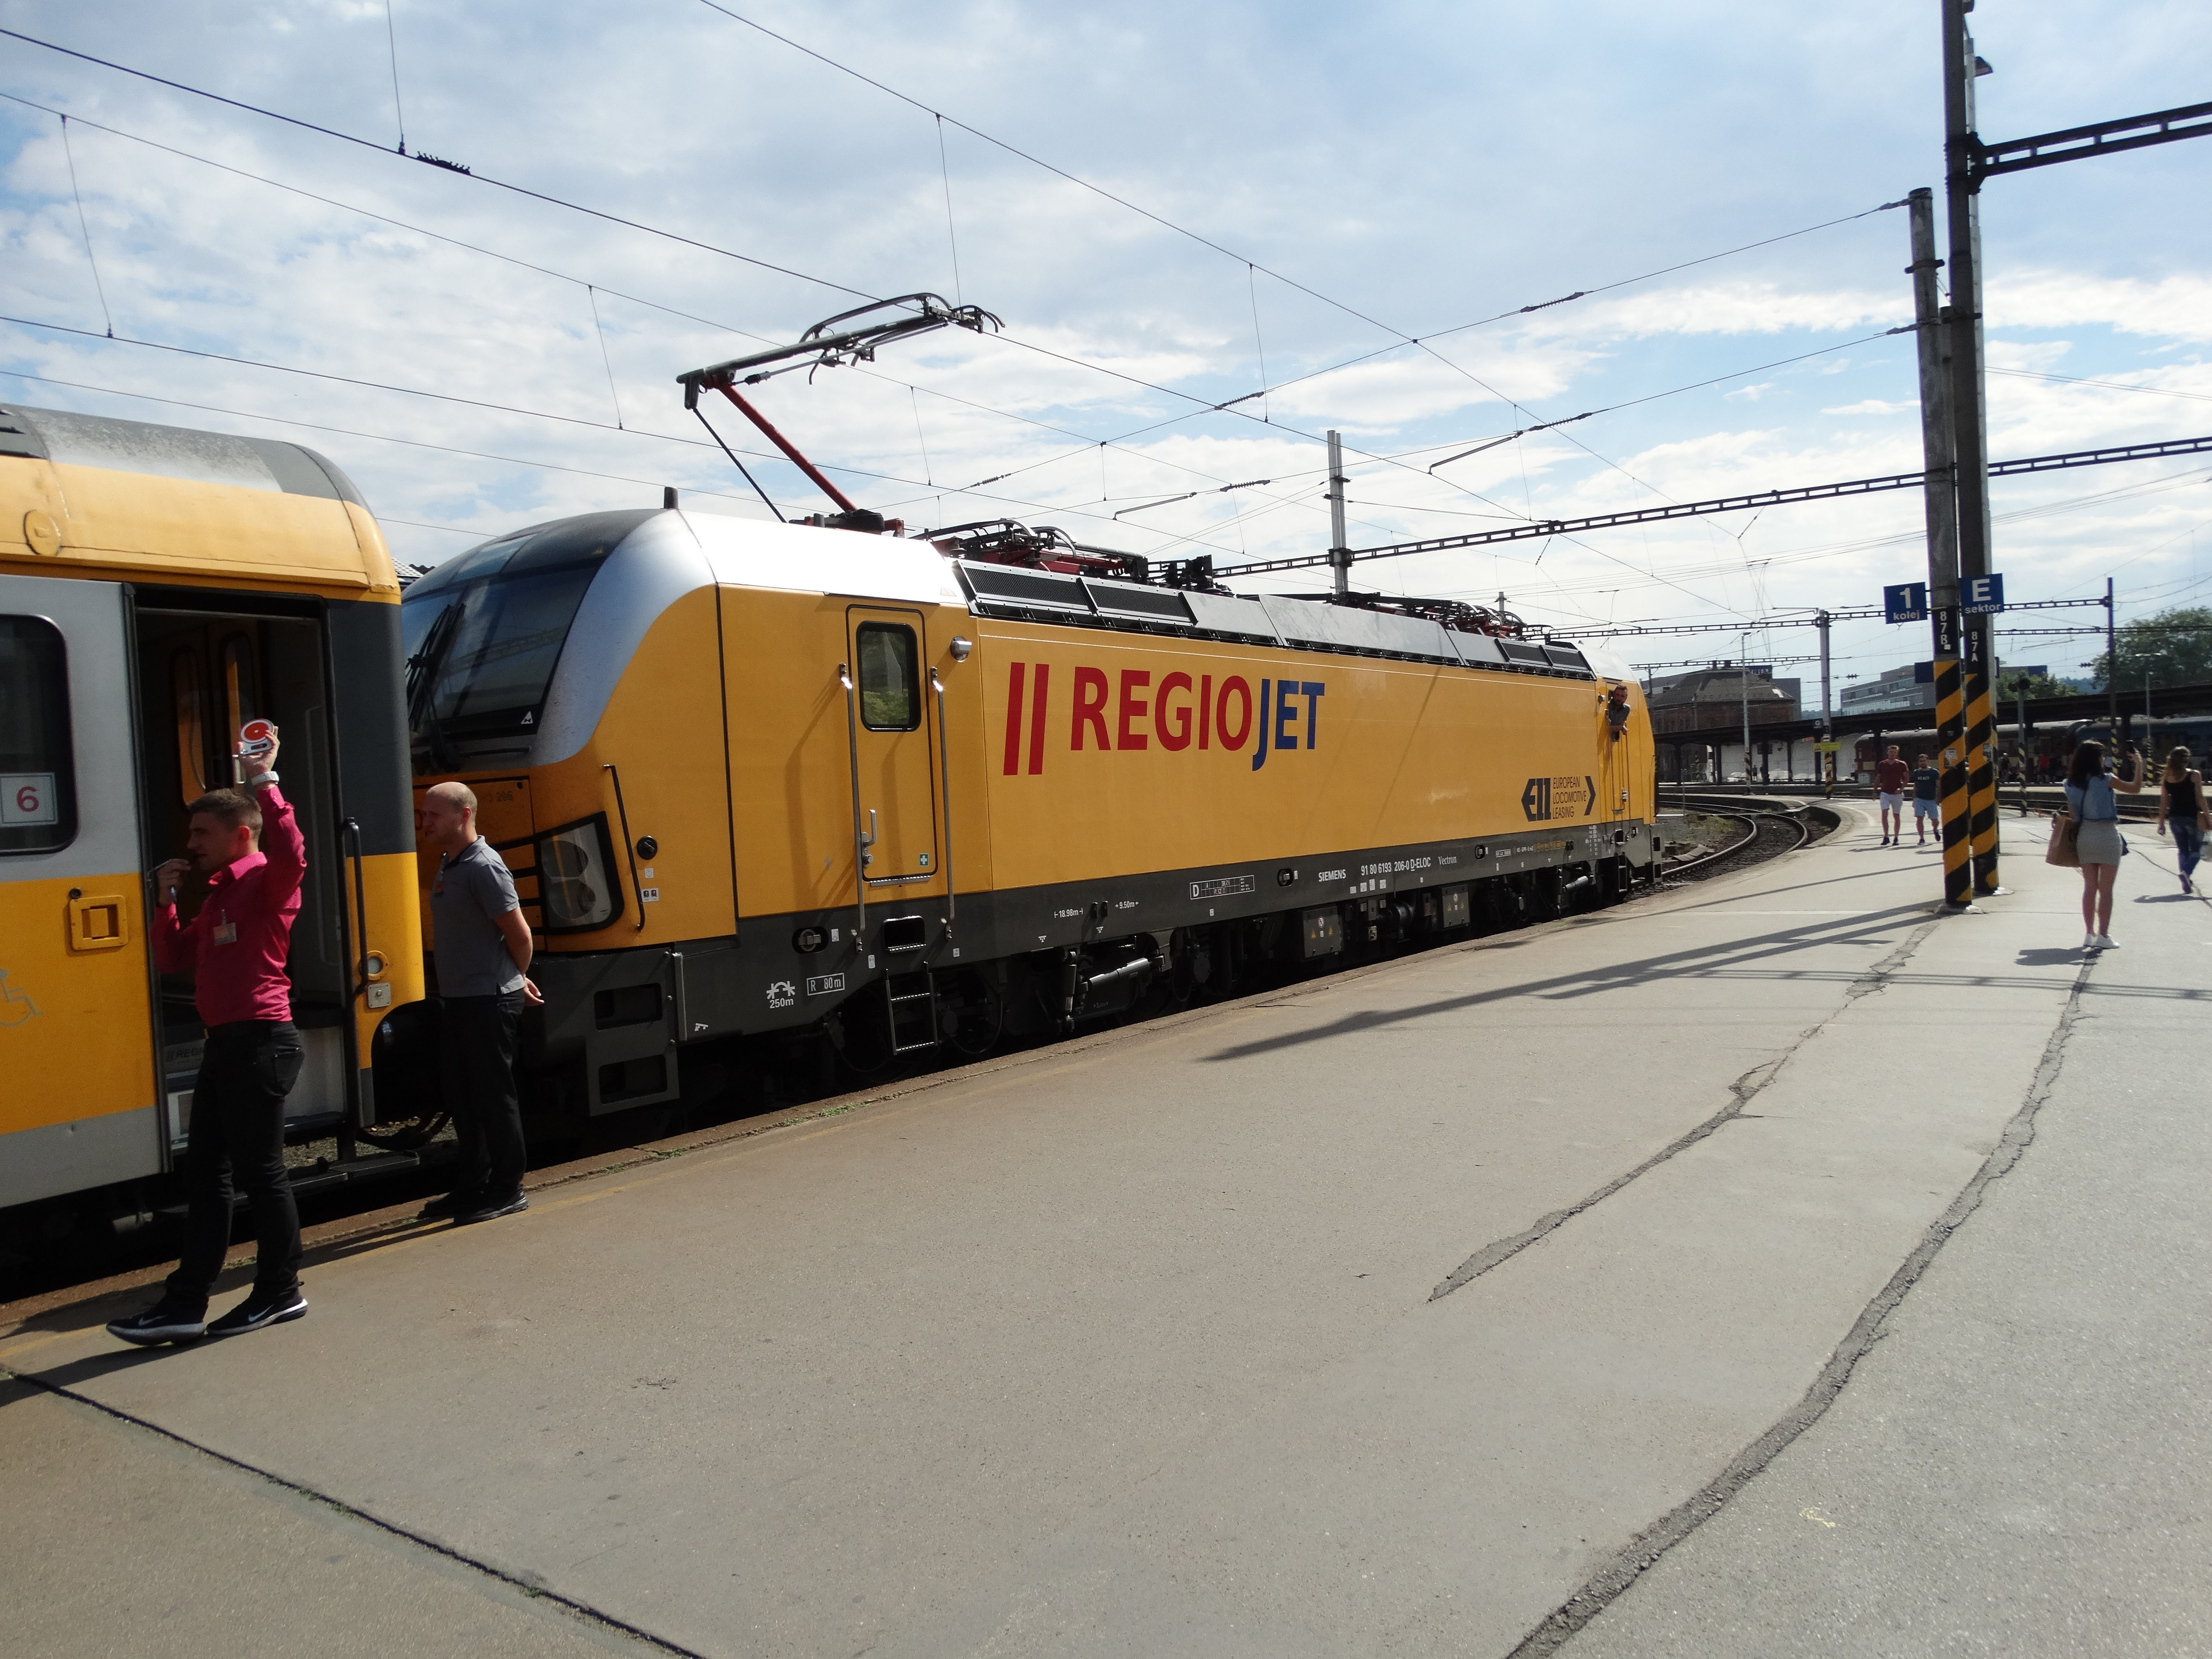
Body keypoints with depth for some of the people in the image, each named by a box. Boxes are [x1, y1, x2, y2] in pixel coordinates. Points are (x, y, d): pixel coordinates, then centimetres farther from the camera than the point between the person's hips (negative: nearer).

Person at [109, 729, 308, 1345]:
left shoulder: (265, 882, -8)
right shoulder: (218, 896, 20)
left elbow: (292, 855, -32)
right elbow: (173, 959, 20)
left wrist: (265, 780, -29)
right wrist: (166, 900, 9)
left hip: (259, 1041, -9)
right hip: (225, 1042, 10)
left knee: (259, 1169, -1)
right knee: (205, 1171, 10)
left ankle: (280, 1291, 11)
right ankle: (187, 1302, 16)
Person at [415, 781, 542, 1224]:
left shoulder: (484, 867, -17)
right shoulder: (448, 864, 12)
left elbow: (519, 933, -17)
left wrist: (515, 980, 0)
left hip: (488, 1001, -9)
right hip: (456, 1000, 9)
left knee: (493, 1096, -1)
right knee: (462, 1097, 15)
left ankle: (507, 1191, 9)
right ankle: (473, 1186, 26)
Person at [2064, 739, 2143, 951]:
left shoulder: (2072, 784, 4)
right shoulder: (2106, 780, -11)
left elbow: (2072, 814, 8)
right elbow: (2135, 788, -1)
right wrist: (2139, 763, 8)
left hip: (2084, 836, 5)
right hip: (2106, 836, -5)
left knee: (2089, 888, 11)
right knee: (2106, 889, 1)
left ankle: (2089, 934, 12)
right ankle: (2103, 935, 1)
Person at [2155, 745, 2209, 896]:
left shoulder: (2166, 777, 4)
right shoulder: (2194, 775, -7)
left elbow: (2164, 801, 5)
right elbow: (2200, 798, -8)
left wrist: (2161, 822, 8)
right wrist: (2207, 817, -3)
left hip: (2175, 817, 4)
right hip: (2192, 817, -4)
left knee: (2183, 851, 12)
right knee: (2196, 850, 6)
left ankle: (2187, 884, 8)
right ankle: (2187, 872, -21)